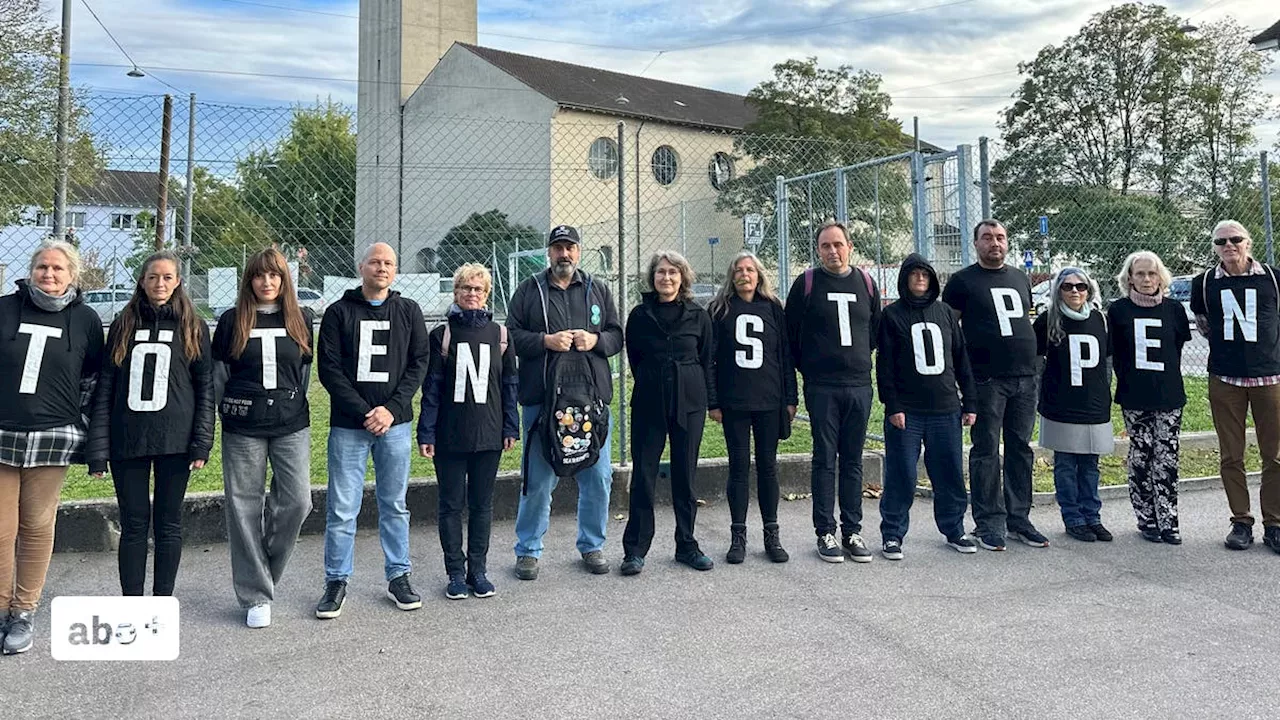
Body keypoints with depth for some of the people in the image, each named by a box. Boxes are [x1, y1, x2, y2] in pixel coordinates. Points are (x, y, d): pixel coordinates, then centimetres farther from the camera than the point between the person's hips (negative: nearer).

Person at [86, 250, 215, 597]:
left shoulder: (193, 327, 5)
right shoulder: (123, 324, 8)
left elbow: (205, 387, 2)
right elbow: (105, 387, 6)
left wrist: (202, 444, -6)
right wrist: (97, 449, -1)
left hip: (175, 440, -1)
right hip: (127, 439, 1)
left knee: (168, 524, 7)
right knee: (133, 524, 6)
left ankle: (163, 602, 19)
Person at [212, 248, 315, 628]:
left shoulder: (302, 320, 6)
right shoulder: (232, 321, 3)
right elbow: (218, 375, 8)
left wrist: (292, 404, 11)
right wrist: (230, 411, 7)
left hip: (291, 425, 1)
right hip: (243, 428, -1)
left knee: (297, 500, -6)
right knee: (245, 508, 2)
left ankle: (264, 571, 20)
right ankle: (255, 596, 12)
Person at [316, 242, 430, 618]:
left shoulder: (409, 311, 7)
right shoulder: (339, 312, 2)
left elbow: (419, 364, 2)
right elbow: (329, 369, -4)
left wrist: (391, 409, -10)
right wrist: (363, 412, -13)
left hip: (395, 423, 2)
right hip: (348, 425, -1)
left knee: (395, 505, 11)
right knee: (342, 509, 1)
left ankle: (398, 577, 22)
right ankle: (336, 582, 15)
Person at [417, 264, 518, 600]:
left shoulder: (499, 334, 5)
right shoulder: (442, 335, 1)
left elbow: (509, 383, 7)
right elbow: (431, 387, -2)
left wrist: (510, 427, 2)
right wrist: (426, 433, -6)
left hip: (488, 434, 1)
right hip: (449, 436, -1)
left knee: (482, 504, 10)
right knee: (452, 505, 6)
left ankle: (478, 570, 21)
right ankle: (456, 573, 18)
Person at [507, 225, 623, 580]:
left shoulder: (598, 290, 13)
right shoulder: (530, 290, 6)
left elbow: (616, 337, 13)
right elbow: (512, 336, 1)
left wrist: (594, 340, -8)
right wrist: (546, 340, -14)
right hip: (542, 399, -2)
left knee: (597, 477, 7)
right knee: (538, 480, 3)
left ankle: (592, 546, 25)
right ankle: (528, 550, 18)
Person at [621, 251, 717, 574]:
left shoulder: (698, 315, 4)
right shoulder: (640, 315, 3)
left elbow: (708, 360, 7)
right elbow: (633, 358, 10)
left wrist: (713, 400, 4)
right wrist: (652, 384, 8)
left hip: (689, 402, 1)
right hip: (649, 403, 0)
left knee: (686, 475, 8)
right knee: (643, 475, 0)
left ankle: (686, 545, 19)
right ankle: (635, 549, 8)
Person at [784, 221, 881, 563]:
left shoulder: (866, 282, 9)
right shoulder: (807, 283, -1)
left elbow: (876, 328, 19)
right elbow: (791, 331, 3)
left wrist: (860, 360, 14)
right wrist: (808, 369, 5)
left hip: (859, 385, 3)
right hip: (821, 387, -3)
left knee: (853, 460, 8)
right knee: (825, 459, 1)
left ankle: (852, 530, 17)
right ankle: (825, 532, 9)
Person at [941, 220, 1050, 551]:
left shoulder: (1020, 279, 17)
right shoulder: (962, 281, 0)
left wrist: (1031, 359, 18)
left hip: (1025, 377, 6)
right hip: (987, 380, -5)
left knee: (1021, 449, 10)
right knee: (986, 452, -1)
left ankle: (1018, 518, 20)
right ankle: (988, 523, 7)